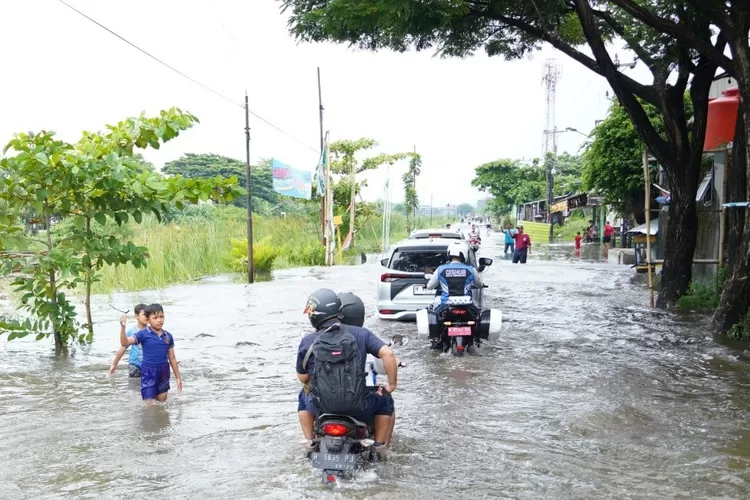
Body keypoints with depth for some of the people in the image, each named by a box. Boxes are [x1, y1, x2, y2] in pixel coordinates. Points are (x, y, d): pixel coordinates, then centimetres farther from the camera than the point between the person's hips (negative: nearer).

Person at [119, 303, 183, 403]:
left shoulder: (168, 336, 2)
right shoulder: (143, 334, -8)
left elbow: (172, 359, 9)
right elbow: (125, 343, -19)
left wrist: (178, 377, 11)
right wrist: (123, 328, -36)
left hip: (163, 373, 4)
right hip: (148, 373, -4)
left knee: (162, 403, 14)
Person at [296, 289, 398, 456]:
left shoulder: (307, 341, -2)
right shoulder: (360, 334, -4)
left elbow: (302, 378, 6)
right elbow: (388, 354, -14)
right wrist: (392, 384, 0)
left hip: (321, 407, 1)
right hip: (356, 408, -1)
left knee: (304, 399, 37)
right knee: (385, 402, 30)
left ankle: (309, 441, 32)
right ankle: (379, 446, 25)